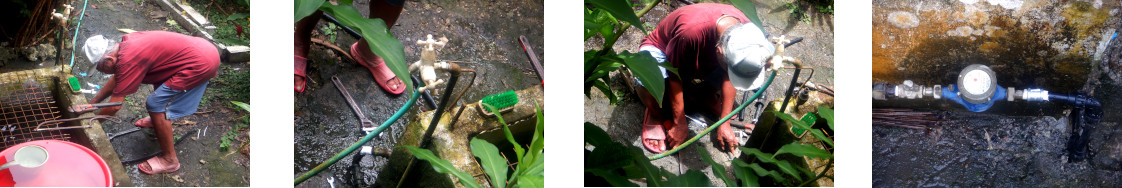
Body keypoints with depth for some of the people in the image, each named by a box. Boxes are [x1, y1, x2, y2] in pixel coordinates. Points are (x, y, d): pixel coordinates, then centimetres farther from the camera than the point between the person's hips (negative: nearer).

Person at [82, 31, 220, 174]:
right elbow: (116, 79, 27)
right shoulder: (126, 43, 11)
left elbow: (114, 106, -10)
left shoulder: (128, 60, -17)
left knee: (156, 104, -5)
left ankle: (169, 160, 5)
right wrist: (91, 104, 29)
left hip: (200, 65, -10)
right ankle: (158, 120, 50)